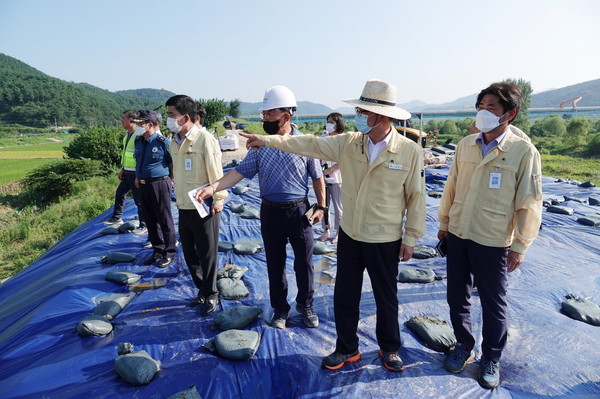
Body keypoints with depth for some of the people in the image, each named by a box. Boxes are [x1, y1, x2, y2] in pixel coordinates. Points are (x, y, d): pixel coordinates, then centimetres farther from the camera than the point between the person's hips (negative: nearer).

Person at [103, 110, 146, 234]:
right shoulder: (127, 134, 11)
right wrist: (122, 169, 21)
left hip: (135, 173, -10)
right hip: (127, 173, 10)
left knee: (139, 200, 0)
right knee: (119, 193, 20)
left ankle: (143, 226, 12)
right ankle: (116, 218, 37)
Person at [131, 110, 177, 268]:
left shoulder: (162, 142, -14)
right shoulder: (139, 141, 8)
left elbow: (173, 164, -8)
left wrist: (168, 180, -2)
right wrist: (138, 177, 15)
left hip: (159, 184, -7)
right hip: (143, 185, 8)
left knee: (164, 220, 2)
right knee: (150, 220, 15)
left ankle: (169, 253, 16)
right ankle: (158, 251, 29)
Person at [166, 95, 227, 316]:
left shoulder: (205, 139, -16)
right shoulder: (175, 141, 7)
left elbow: (215, 172, -16)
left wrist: (218, 199, -14)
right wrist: (179, 198, 15)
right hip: (183, 207, 8)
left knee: (207, 255, 6)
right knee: (189, 254, 17)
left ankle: (210, 295, 24)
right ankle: (202, 288, 37)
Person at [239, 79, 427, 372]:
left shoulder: (410, 151, -11)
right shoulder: (348, 143, -3)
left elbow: (416, 197, -7)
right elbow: (310, 144, -1)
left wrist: (411, 238, -4)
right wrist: (267, 140, -6)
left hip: (385, 241, -3)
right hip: (349, 235, 4)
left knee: (386, 298, 15)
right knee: (344, 296, 15)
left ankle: (389, 348, 40)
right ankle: (347, 348, 36)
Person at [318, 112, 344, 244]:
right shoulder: (323, 138, 8)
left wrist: (329, 170, -17)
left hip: (336, 178, -5)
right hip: (323, 177, 5)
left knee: (338, 206, 5)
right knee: (324, 205, 11)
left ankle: (338, 233, 18)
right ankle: (326, 231, 25)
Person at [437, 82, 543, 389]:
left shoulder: (524, 151, -10)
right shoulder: (465, 145, 1)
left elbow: (529, 204, -8)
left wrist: (520, 246, -8)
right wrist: (444, 223, 12)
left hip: (493, 242, -4)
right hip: (457, 236, 4)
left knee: (493, 305, 12)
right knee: (457, 297, 16)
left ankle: (491, 359, 34)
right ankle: (464, 346, 38)